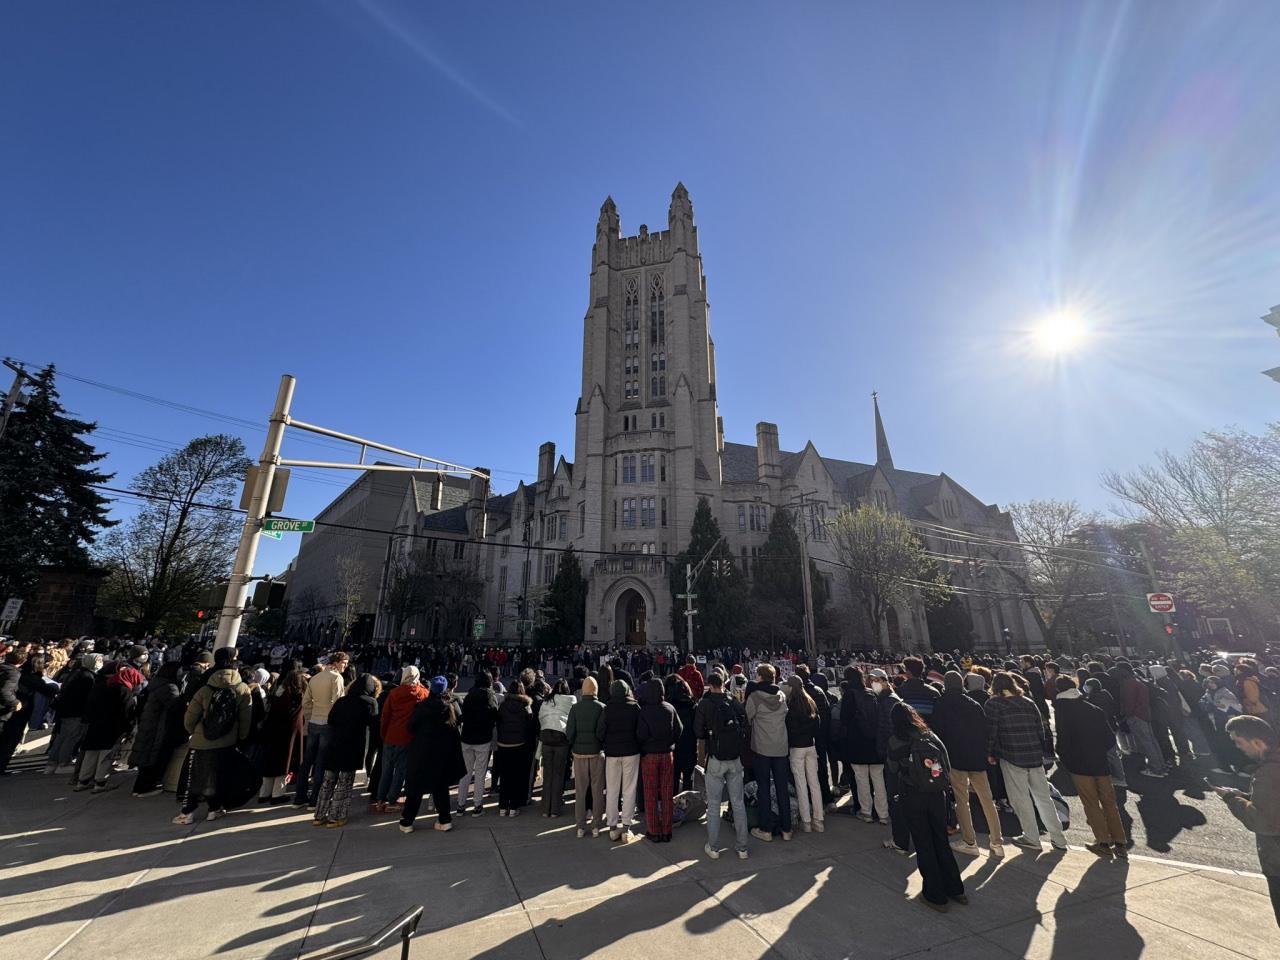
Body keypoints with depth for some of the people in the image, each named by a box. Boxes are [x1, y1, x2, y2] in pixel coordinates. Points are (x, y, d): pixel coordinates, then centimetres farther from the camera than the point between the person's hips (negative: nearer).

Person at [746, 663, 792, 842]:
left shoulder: (754, 697, -13)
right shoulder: (782, 695, 1)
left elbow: (748, 719, -6)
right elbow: (786, 718, 8)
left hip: (762, 748, -4)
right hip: (781, 748, 4)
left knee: (764, 789, 7)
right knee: (782, 788, 12)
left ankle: (766, 829, 13)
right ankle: (786, 829, 20)